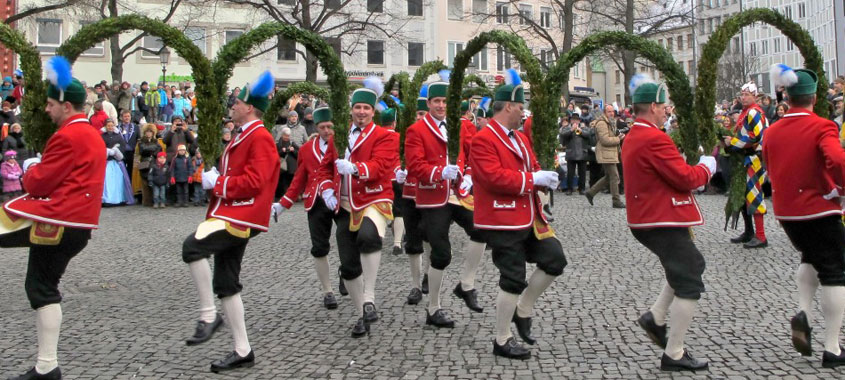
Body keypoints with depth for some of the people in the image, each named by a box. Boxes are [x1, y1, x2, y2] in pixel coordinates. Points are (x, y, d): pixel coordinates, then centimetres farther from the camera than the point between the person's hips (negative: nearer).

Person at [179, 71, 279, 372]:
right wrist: (216, 179, 8)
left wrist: (217, 184, -14)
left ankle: (208, 315, -16)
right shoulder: (243, 137, 21)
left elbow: (253, 182, -21)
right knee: (226, 283, 9)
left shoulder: (260, 138, -11)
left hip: (242, 217, -10)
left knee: (192, 246, -28)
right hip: (230, 215, 10)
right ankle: (242, 351, 15)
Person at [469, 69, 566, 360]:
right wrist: (533, 179, -22)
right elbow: (494, 177, -25)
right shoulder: (483, 140, -14)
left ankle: (523, 310, 23)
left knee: (555, 260, 6)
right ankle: (502, 341, 13)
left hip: (528, 218, 9)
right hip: (502, 223, -9)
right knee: (513, 280, -3)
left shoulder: (519, 137, 15)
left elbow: (531, 167, 17)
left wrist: (544, 179, -7)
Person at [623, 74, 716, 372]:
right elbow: (686, 178, -20)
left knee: (692, 264, 26)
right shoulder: (655, 139, -21)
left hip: (646, 220, 11)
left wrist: (690, 171, 10)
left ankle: (655, 317, 17)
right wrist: (706, 167, 0)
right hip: (664, 222, -11)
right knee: (689, 286, -1)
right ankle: (674, 355, 4)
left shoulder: (632, 138, 12)